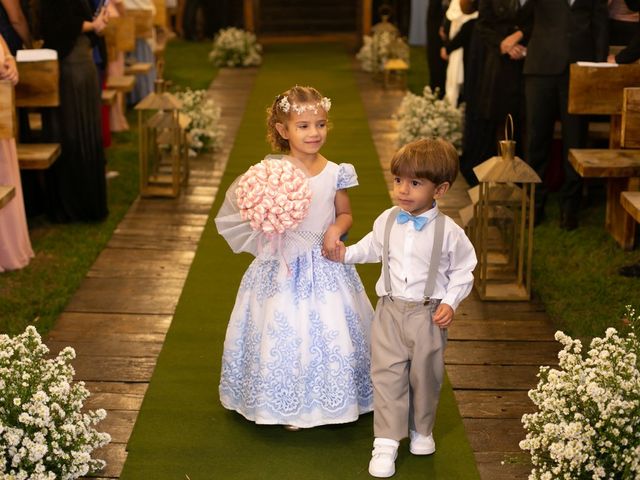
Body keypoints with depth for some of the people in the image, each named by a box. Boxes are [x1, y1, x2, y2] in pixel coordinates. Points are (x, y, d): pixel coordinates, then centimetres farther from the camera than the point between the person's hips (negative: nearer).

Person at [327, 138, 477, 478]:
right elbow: (373, 248, 19)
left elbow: (463, 270, -1)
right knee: (387, 373, -1)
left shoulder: (448, 231, -11)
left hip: (428, 314, -2)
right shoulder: (387, 221, -1)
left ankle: (421, 431, 35)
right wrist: (346, 254, 6)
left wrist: (450, 302, -11)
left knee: (425, 374, 12)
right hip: (390, 309, 2)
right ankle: (386, 442, 6)